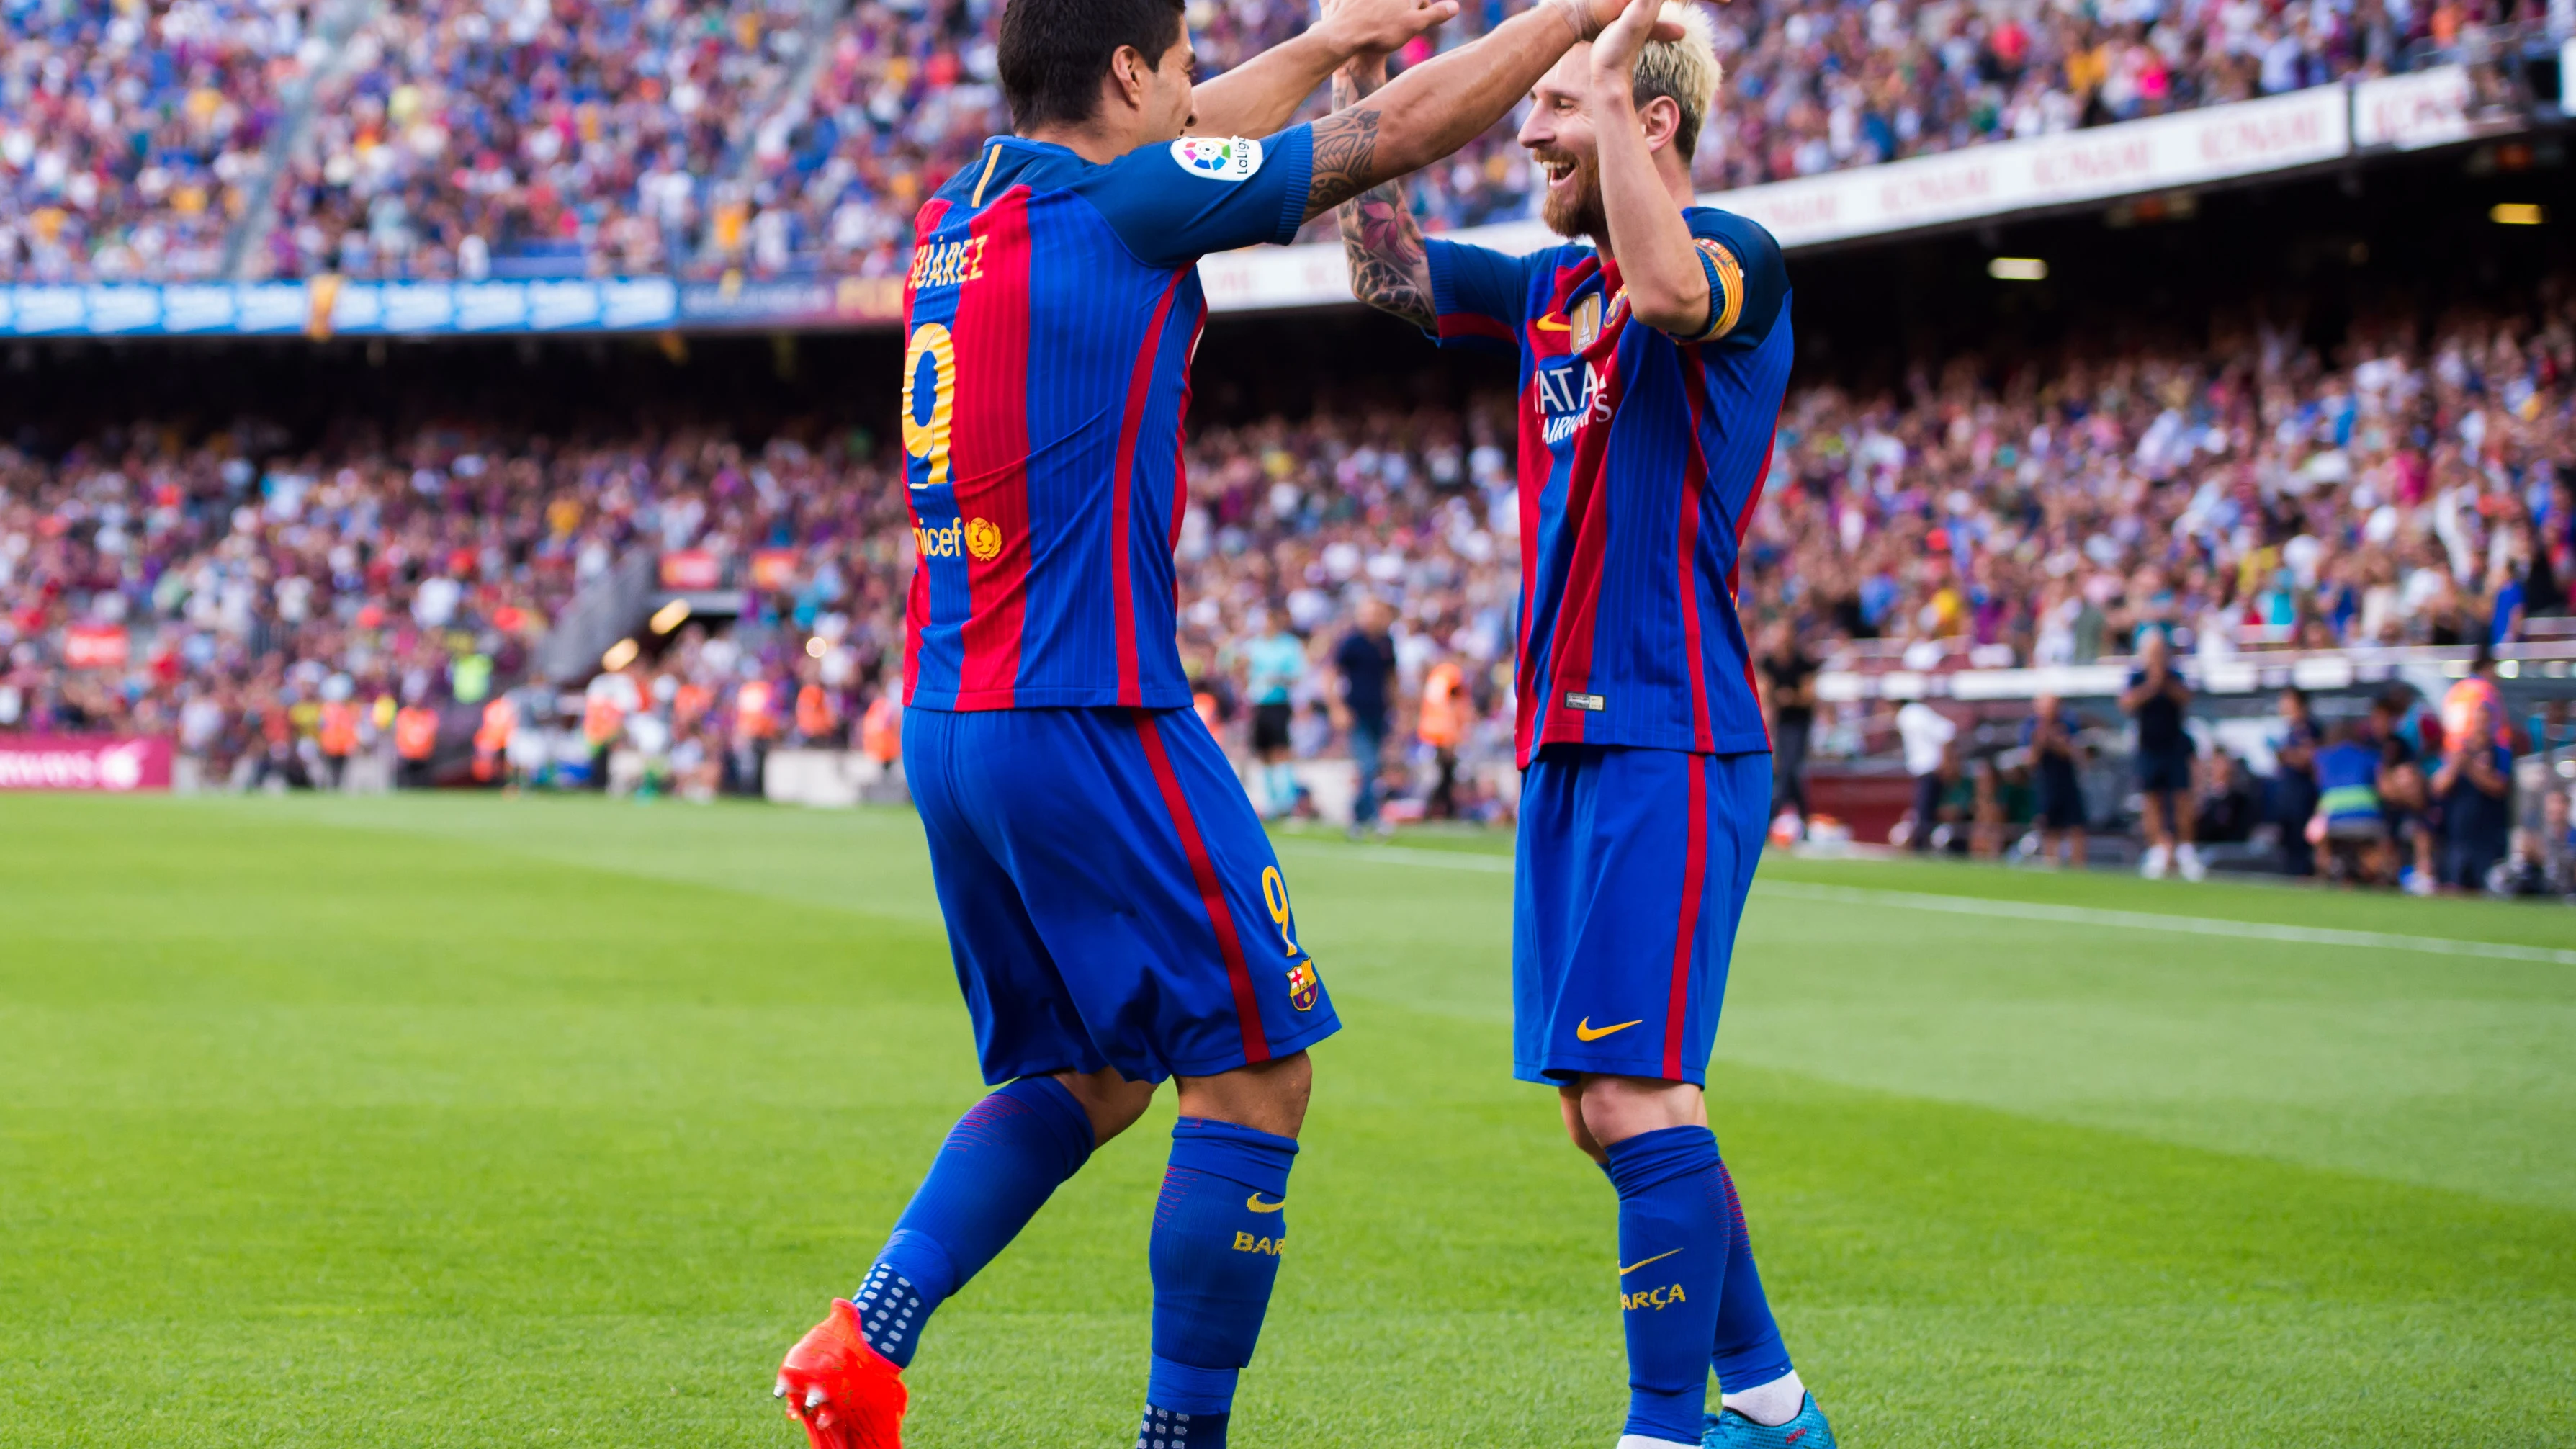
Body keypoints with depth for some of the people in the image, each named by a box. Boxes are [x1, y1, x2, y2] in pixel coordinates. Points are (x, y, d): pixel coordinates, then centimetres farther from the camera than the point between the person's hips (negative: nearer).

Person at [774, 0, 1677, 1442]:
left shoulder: (960, 213, 12)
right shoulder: (1111, 205, -11)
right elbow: (1405, 130, -3)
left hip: (945, 720, 9)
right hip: (1089, 717, -9)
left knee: (1089, 1077, 20)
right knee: (1256, 1074, 2)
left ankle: (868, 1333, 6)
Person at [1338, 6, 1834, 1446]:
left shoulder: (1738, 255, -8)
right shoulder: (1551, 287, 16)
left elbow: (1668, 290, -31)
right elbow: (1388, 270, 22)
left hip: (1671, 743, -9)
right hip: (1570, 740, 9)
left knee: (1635, 1097, -14)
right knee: (1607, 1106, 12)